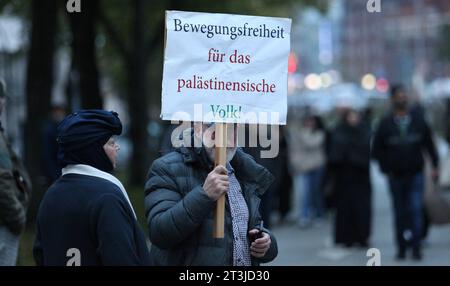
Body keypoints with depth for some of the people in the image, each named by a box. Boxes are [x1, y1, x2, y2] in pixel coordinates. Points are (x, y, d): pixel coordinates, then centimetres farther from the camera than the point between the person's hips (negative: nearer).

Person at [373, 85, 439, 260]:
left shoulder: (418, 120, 4)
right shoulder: (385, 123, 2)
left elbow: (429, 144, 8)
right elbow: (377, 149, 6)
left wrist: (435, 165, 4)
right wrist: (386, 169, -2)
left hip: (415, 175, -1)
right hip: (396, 176, 1)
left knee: (416, 210, -12)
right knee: (400, 213, 7)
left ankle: (416, 247, -10)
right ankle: (402, 248, 15)